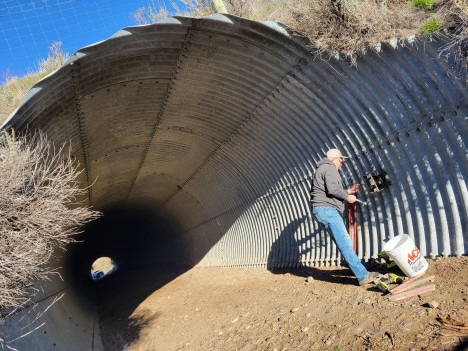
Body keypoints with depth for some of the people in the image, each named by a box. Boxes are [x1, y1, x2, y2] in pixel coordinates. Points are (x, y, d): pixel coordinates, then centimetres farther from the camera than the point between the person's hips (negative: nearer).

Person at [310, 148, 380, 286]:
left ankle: (359, 270, 17)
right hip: (326, 209, -11)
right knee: (345, 243, -13)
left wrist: (348, 191, 25)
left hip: (324, 210, 11)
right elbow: (332, 189, -19)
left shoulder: (322, 169, 29)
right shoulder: (329, 168, -3)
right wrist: (347, 197, -5)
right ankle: (363, 276, -14)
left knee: (344, 243, 12)